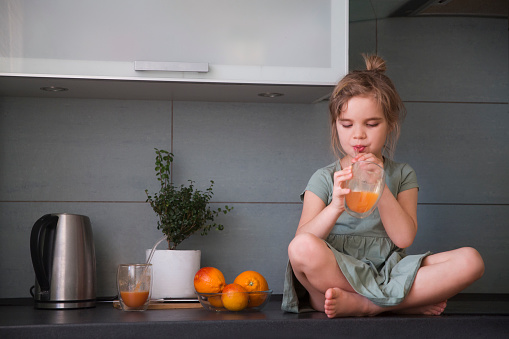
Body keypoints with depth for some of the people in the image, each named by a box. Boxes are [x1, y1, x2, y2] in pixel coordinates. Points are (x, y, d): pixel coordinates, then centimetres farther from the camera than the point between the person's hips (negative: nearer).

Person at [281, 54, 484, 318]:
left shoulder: (402, 175, 14)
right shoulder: (324, 179, 8)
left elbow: (404, 237, -1)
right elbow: (301, 243, -6)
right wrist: (335, 207, -24)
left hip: (389, 272, 3)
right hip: (336, 273, -2)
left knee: (470, 260, -20)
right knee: (303, 248, -37)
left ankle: (355, 304, -22)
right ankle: (405, 303, -21)